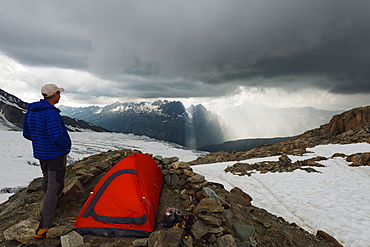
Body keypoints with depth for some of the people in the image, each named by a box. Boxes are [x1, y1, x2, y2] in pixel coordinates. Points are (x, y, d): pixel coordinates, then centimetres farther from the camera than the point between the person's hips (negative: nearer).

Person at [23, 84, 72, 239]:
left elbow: (26, 134, 11)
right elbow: (57, 137, -30)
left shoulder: (31, 111, 3)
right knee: (54, 186, -5)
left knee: (47, 178, 30)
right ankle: (44, 227, -3)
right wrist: (67, 145, -11)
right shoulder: (51, 113, -26)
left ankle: (50, 200, 57)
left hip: (40, 153, 9)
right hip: (56, 155, -9)